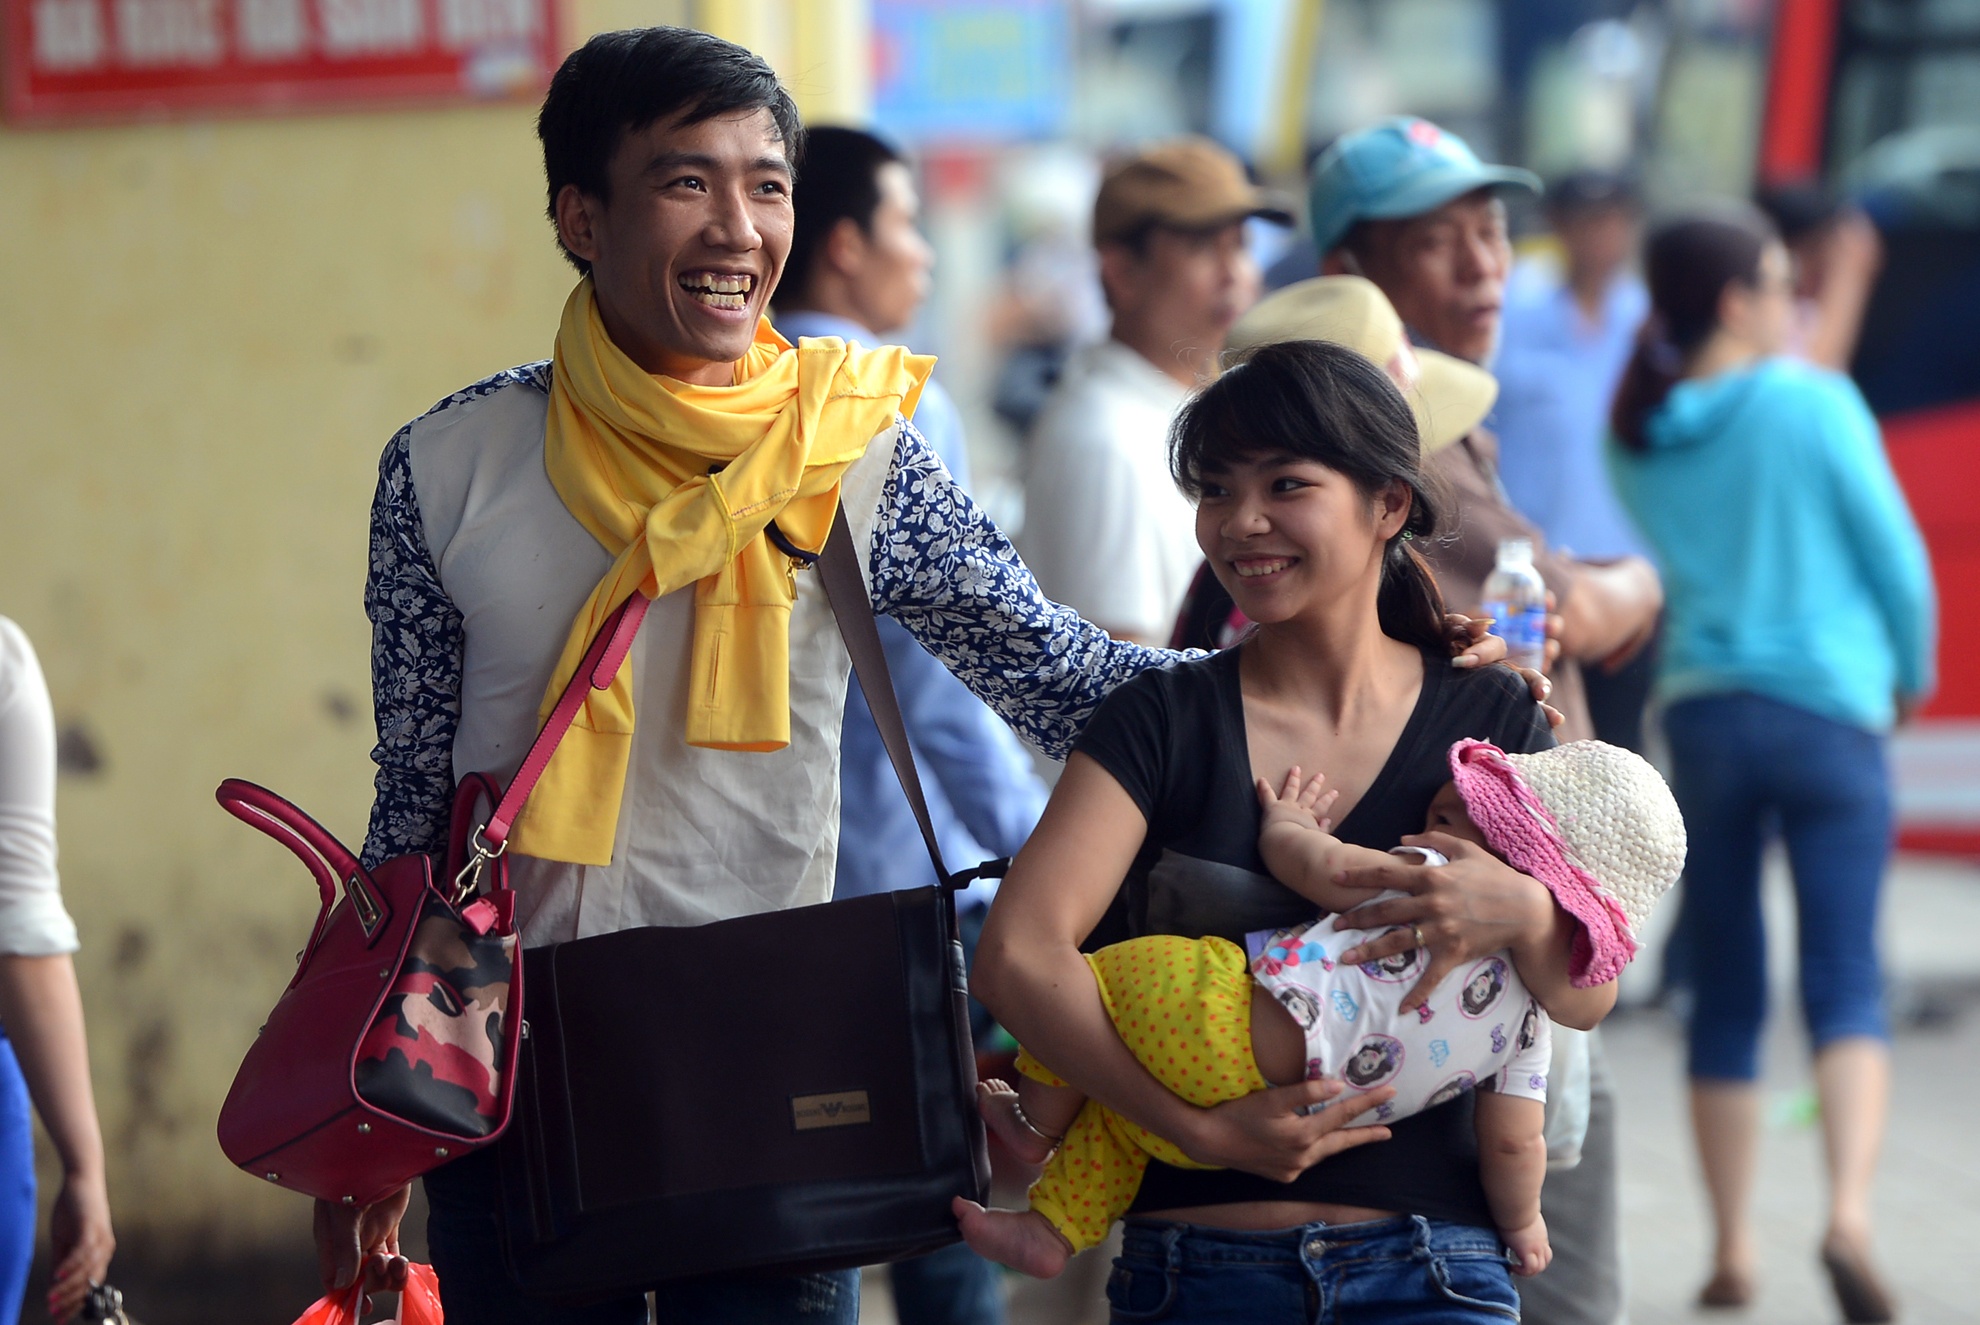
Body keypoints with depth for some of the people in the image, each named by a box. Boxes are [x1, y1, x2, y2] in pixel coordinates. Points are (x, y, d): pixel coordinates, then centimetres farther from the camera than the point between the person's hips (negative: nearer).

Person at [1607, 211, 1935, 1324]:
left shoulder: (1637, 439, 6)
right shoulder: (1816, 402, -8)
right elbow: (1893, 552, -3)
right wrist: (1913, 670, 15)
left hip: (1703, 714, 4)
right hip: (1829, 708, -4)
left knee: (1725, 998, 10)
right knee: (1847, 983, -6)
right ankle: (1850, 1212, -25)